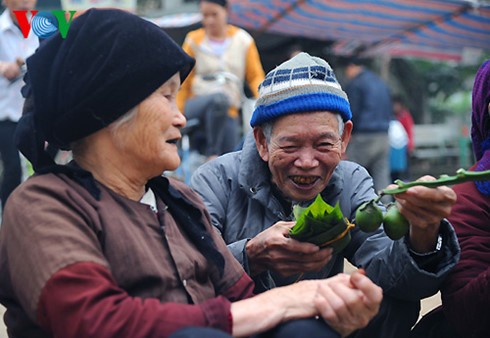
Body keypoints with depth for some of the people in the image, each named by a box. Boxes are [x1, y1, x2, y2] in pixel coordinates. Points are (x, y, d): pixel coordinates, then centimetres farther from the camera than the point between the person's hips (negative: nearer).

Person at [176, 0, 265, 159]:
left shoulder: (243, 40, 10)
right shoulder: (194, 40, 7)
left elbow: (255, 76, 7)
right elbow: (183, 83, 8)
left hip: (229, 112, 2)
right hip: (195, 107, -1)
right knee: (220, 98, -36)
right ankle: (212, 155, -27)